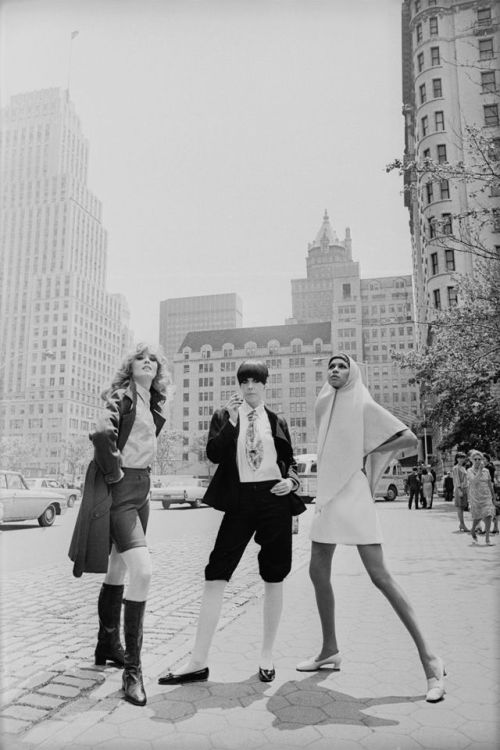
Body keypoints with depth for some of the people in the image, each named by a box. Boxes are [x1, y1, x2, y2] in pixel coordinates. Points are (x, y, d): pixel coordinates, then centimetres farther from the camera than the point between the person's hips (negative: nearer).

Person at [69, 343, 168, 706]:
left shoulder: (152, 404, 12)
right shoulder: (121, 395, -12)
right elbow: (102, 434, -30)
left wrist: (143, 475, 15)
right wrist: (115, 473, -20)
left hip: (141, 488, 9)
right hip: (118, 489, -9)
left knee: (119, 570, 19)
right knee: (142, 570, -17)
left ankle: (108, 645, 35)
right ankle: (133, 667, -6)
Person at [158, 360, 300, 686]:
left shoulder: (277, 421, 10)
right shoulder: (224, 416, 6)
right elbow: (213, 454, -8)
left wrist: (291, 480, -3)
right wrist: (231, 422, -17)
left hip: (275, 498, 1)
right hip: (240, 500, -1)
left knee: (274, 579, 8)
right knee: (216, 576, -4)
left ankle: (267, 656, 26)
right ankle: (199, 661, 7)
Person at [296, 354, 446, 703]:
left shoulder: (363, 405, -5)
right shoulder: (325, 406, 14)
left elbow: (410, 438, -10)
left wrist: (367, 453, -8)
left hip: (354, 497, -7)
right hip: (327, 498, 7)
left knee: (379, 575, -10)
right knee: (318, 573, 10)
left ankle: (428, 656, 0)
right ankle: (330, 650, 25)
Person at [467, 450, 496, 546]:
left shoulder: (486, 471, 4)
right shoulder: (470, 471, -5)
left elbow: (490, 484, 13)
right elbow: (474, 481, -23)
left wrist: (493, 496, 16)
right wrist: (480, 469, -23)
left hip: (486, 496, 2)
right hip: (475, 497, -2)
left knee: (488, 516, -10)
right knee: (477, 517, 7)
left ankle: (487, 538, -3)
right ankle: (473, 531, 36)